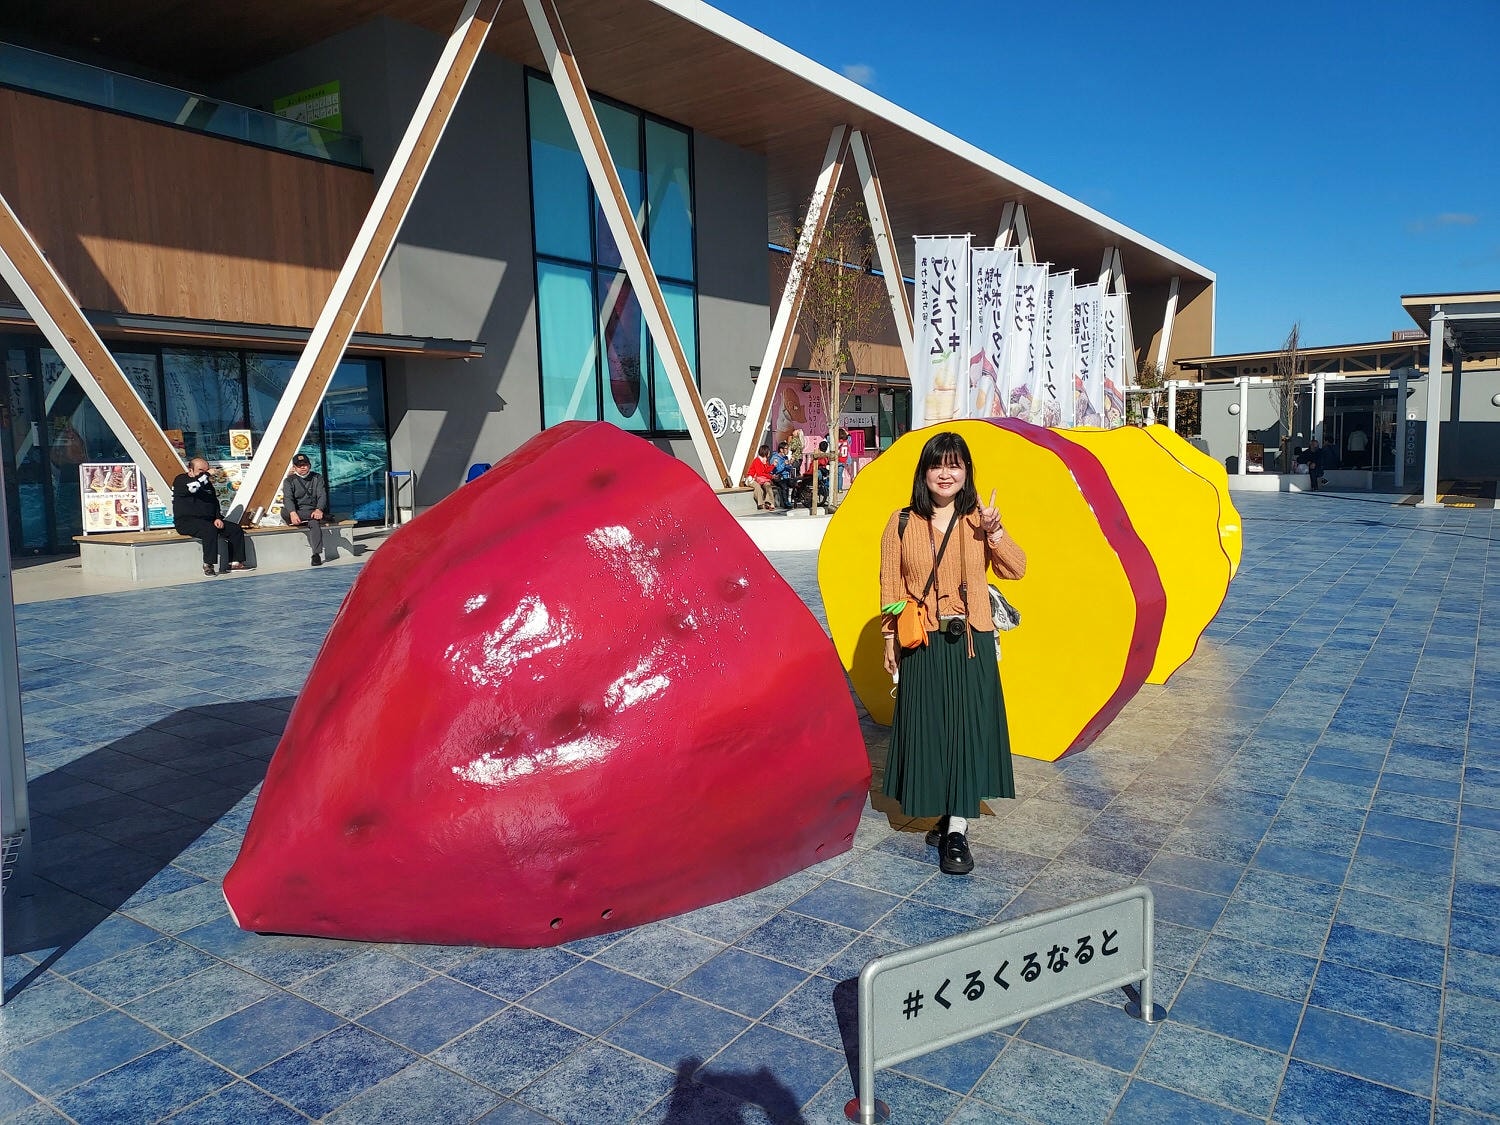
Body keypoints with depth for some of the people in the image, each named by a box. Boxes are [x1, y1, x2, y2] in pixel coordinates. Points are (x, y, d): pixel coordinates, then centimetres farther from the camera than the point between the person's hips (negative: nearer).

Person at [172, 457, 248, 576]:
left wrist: (218, 518, 4)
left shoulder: (207, 484, 19)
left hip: (208, 520, 8)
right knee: (210, 530, -36)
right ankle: (208, 565, -30)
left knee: (236, 529, -6)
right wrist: (205, 476, -13)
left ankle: (235, 562, -5)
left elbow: (215, 503, 22)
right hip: (186, 522, -8)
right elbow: (192, 487, -26)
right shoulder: (181, 480, -2)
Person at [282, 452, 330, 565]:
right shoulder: (289, 481, 10)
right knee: (284, 512, -34)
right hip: (297, 513, 0)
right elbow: (288, 498, -8)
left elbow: (322, 495, -1)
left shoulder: (317, 478, 14)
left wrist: (319, 509, -24)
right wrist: (293, 513, -30)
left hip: (314, 511, 0)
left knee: (314, 523, -35)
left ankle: (317, 554, -40)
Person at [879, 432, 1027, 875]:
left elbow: (1015, 569, -1)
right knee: (928, 729, 6)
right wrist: (890, 639, 0)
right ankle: (946, 817, 23)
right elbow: (890, 585, 2)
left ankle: (957, 830, 3)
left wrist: (995, 532, -15)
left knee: (968, 729, -2)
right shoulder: (902, 523, 0)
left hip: (971, 642, 1)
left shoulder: (978, 520, 3)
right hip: (922, 643, 0)